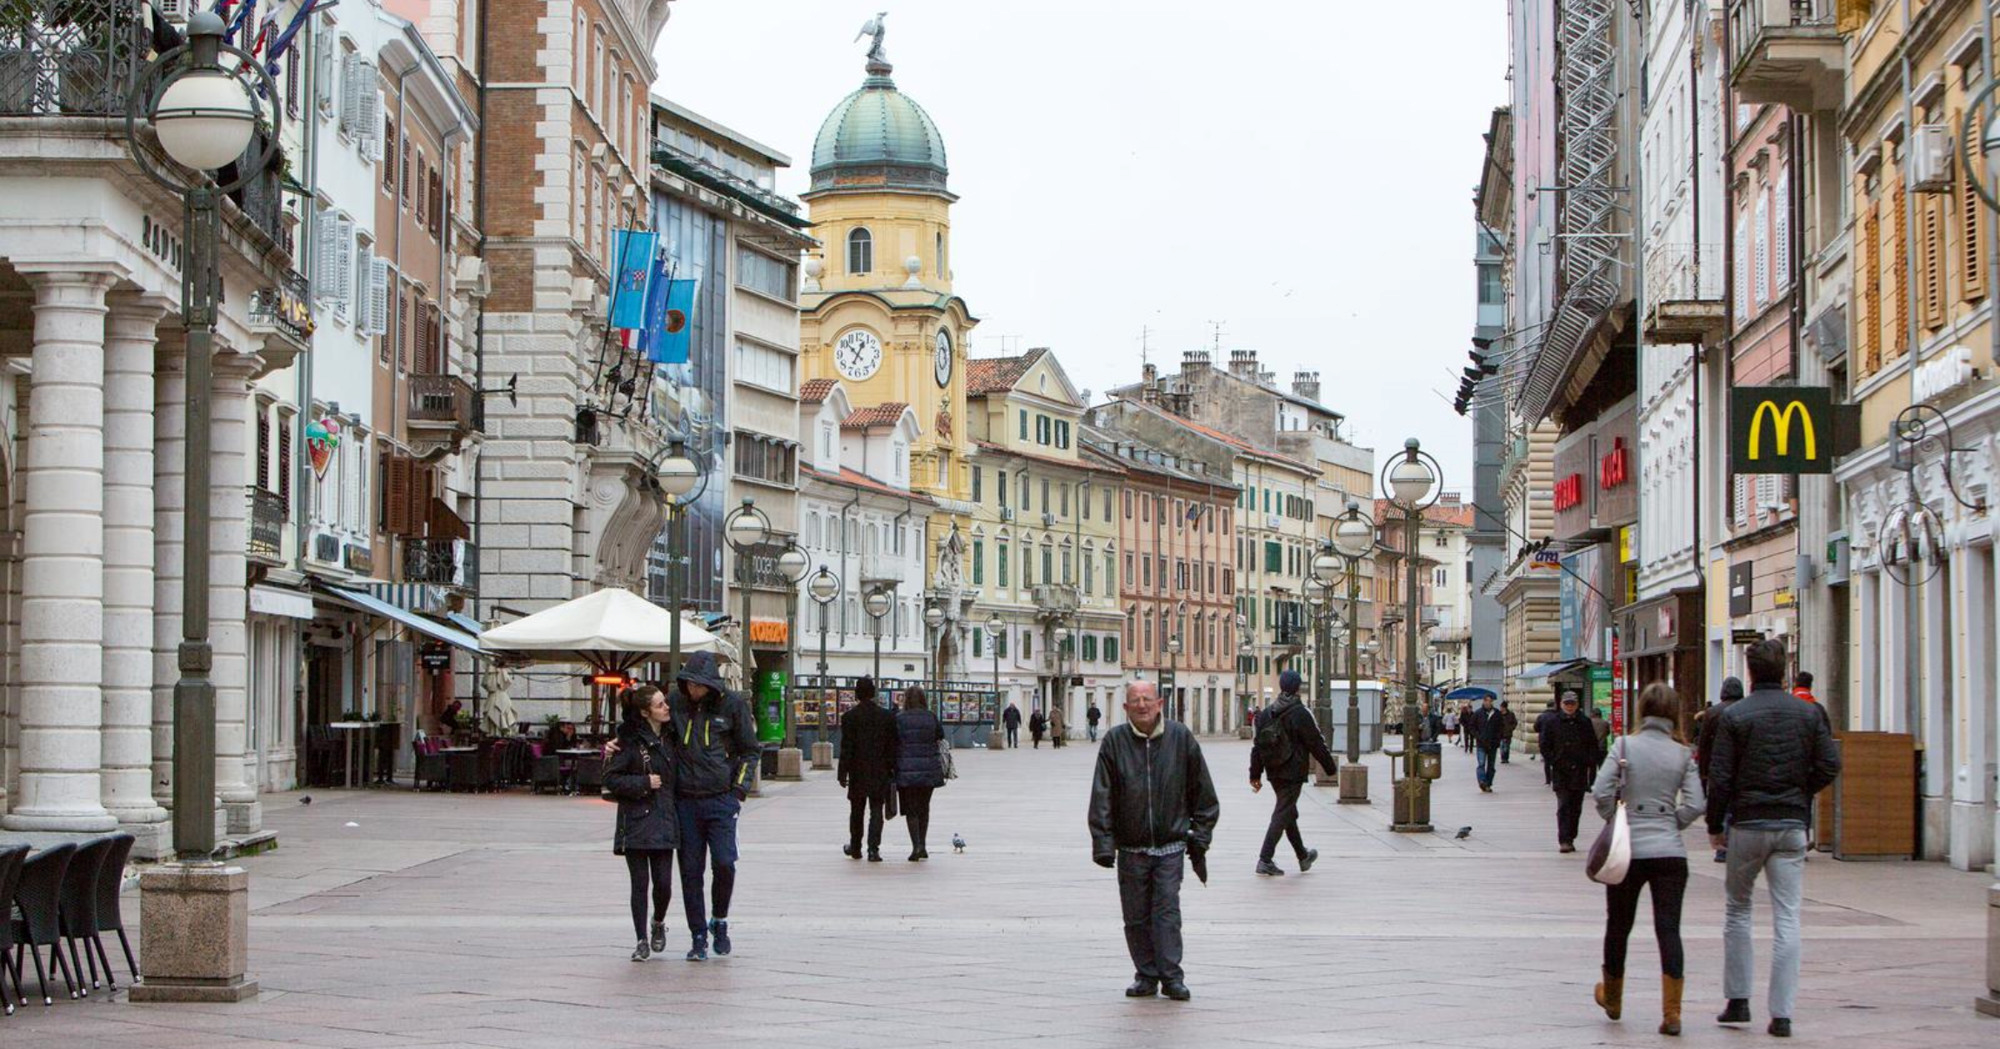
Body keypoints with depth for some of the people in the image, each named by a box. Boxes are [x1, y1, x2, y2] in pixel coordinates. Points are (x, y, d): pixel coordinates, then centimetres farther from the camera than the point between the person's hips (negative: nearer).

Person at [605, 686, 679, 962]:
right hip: (636, 820, -3)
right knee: (640, 883, -1)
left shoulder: (670, 737, 8)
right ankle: (642, 941, 10)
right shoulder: (631, 740, -7)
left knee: (664, 882, -3)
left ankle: (659, 923, 26)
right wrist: (643, 783, -14)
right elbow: (610, 777, -8)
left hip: (664, 820, 3)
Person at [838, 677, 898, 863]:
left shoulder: (849, 716, -7)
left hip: (858, 772, 0)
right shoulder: (886, 716, -1)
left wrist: (842, 773, -3)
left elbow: (846, 748, -8)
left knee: (856, 811, 14)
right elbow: (892, 746, 1)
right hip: (880, 772, 1)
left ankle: (855, 848, 25)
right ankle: (873, 849, -8)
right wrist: (892, 771, 8)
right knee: (876, 811, 2)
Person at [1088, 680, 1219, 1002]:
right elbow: (1102, 796, -3)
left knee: (1167, 911, -7)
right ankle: (1146, 976, 16)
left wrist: (1199, 836, 5)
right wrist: (1103, 842, -10)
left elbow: (1201, 791, 7)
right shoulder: (1115, 741, -3)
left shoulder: (1180, 737, 0)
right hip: (1130, 848, 1)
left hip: (1170, 846, -1)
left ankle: (1171, 976, -2)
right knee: (1136, 916, 6)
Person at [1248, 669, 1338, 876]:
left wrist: (1255, 774, 11)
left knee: (1289, 812, 19)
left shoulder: (1266, 713, 5)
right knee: (1282, 814, -5)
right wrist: (1331, 767, 2)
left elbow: (1258, 745, 7)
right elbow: (1316, 744, -11)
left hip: (1275, 773, 7)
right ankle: (1265, 859, -12)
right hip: (1293, 773, -7)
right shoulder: (1300, 714, -15)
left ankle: (1303, 856, 34)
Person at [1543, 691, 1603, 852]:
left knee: (1576, 808, 7)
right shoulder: (1554, 723, 3)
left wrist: (1591, 764, 0)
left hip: (1579, 771, 2)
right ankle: (1564, 841, -15)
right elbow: (1545, 746, 7)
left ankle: (1570, 840, 17)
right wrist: (1552, 761, -4)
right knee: (1563, 806, -11)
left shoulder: (1585, 723, 6)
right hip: (1560, 772, -2)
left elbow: (1593, 747, 9)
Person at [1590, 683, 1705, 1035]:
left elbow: (1601, 792, -10)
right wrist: (1670, 825, 11)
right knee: (1669, 929, -1)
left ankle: (1612, 999, 34)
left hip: (1628, 850, -1)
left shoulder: (1625, 746, -3)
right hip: (1670, 852, 1)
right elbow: (1694, 805, -5)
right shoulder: (1683, 755, 2)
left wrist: (1616, 821, 7)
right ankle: (1671, 1012, -9)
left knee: (1618, 926, 16)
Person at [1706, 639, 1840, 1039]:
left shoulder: (1734, 716, -6)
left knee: (1737, 909, 15)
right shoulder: (1809, 713, 2)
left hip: (1747, 825, -2)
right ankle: (1782, 1013, -3)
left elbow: (1719, 777, -7)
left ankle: (1738, 1000, 13)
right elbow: (1830, 765, -2)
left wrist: (1715, 826, 3)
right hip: (1792, 825, 2)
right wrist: (1799, 793, 13)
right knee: (1786, 918, 1)